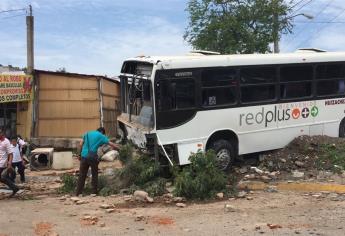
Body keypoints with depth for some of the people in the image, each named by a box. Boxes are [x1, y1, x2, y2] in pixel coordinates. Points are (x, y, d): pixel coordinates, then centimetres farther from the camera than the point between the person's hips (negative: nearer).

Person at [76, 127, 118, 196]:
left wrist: (80, 155, 16)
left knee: (82, 176, 8)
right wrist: (118, 148, 15)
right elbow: (111, 144, 3)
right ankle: (94, 192, 11)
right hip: (92, 157, -4)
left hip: (84, 156, 4)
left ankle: (78, 193, 8)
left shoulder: (87, 133, 17)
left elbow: (81, 144, 12)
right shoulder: (101, 136, 6)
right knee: (94, 175, 10)